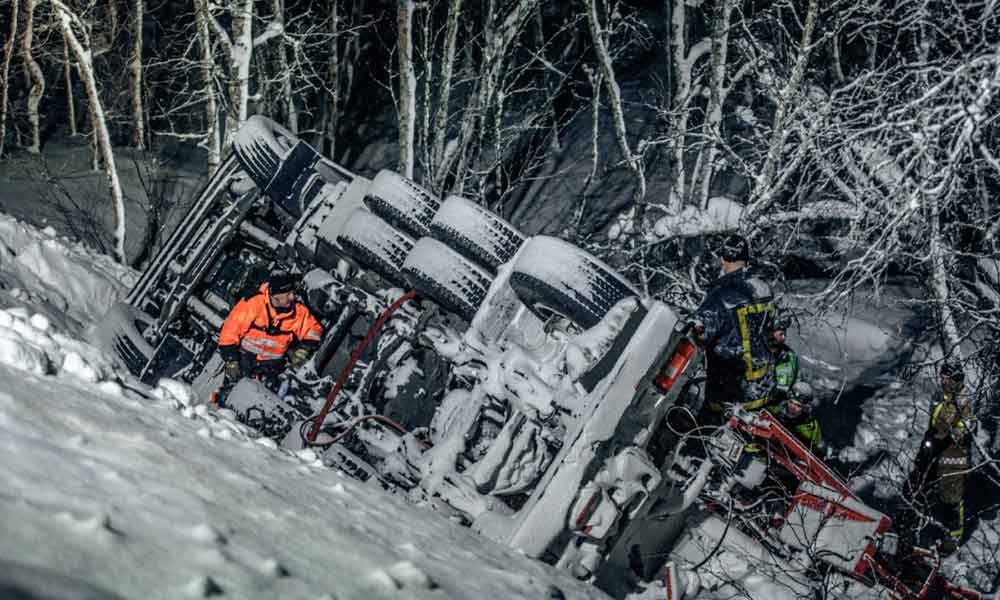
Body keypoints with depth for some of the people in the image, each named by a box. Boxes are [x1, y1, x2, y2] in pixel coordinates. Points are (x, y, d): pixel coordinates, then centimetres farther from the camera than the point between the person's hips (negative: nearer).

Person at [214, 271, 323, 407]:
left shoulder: (299, 312, -13)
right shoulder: (252, 304, -24)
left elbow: (314, 329, 2)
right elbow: (230, 331, -18)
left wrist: (304, 349, -16)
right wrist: (231, 360, -17)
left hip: (271, 366, 2)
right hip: (244, 359, -2)